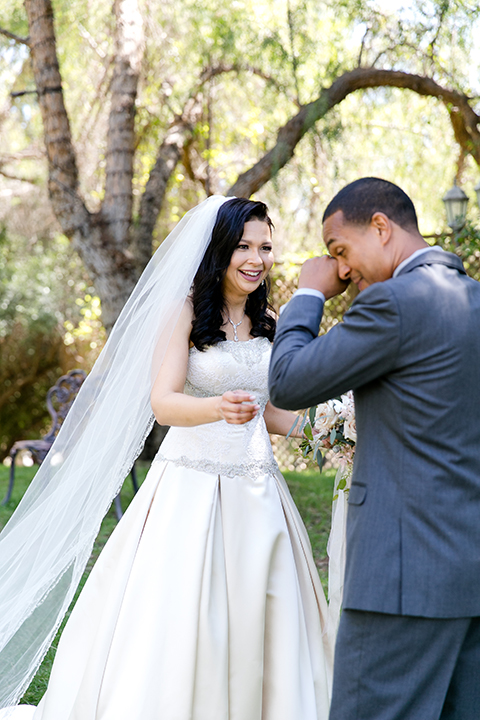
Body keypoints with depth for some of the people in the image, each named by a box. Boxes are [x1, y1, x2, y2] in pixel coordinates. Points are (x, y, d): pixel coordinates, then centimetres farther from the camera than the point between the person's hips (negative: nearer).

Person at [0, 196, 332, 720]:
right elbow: (163, 402, -14)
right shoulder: (187, 312, -4)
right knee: (172, 623, -5)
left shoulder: (270, 322, 11)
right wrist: (219, 408, -33)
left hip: (256, 494, 5)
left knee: (257, 621, 5)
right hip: (190, 489, -5)